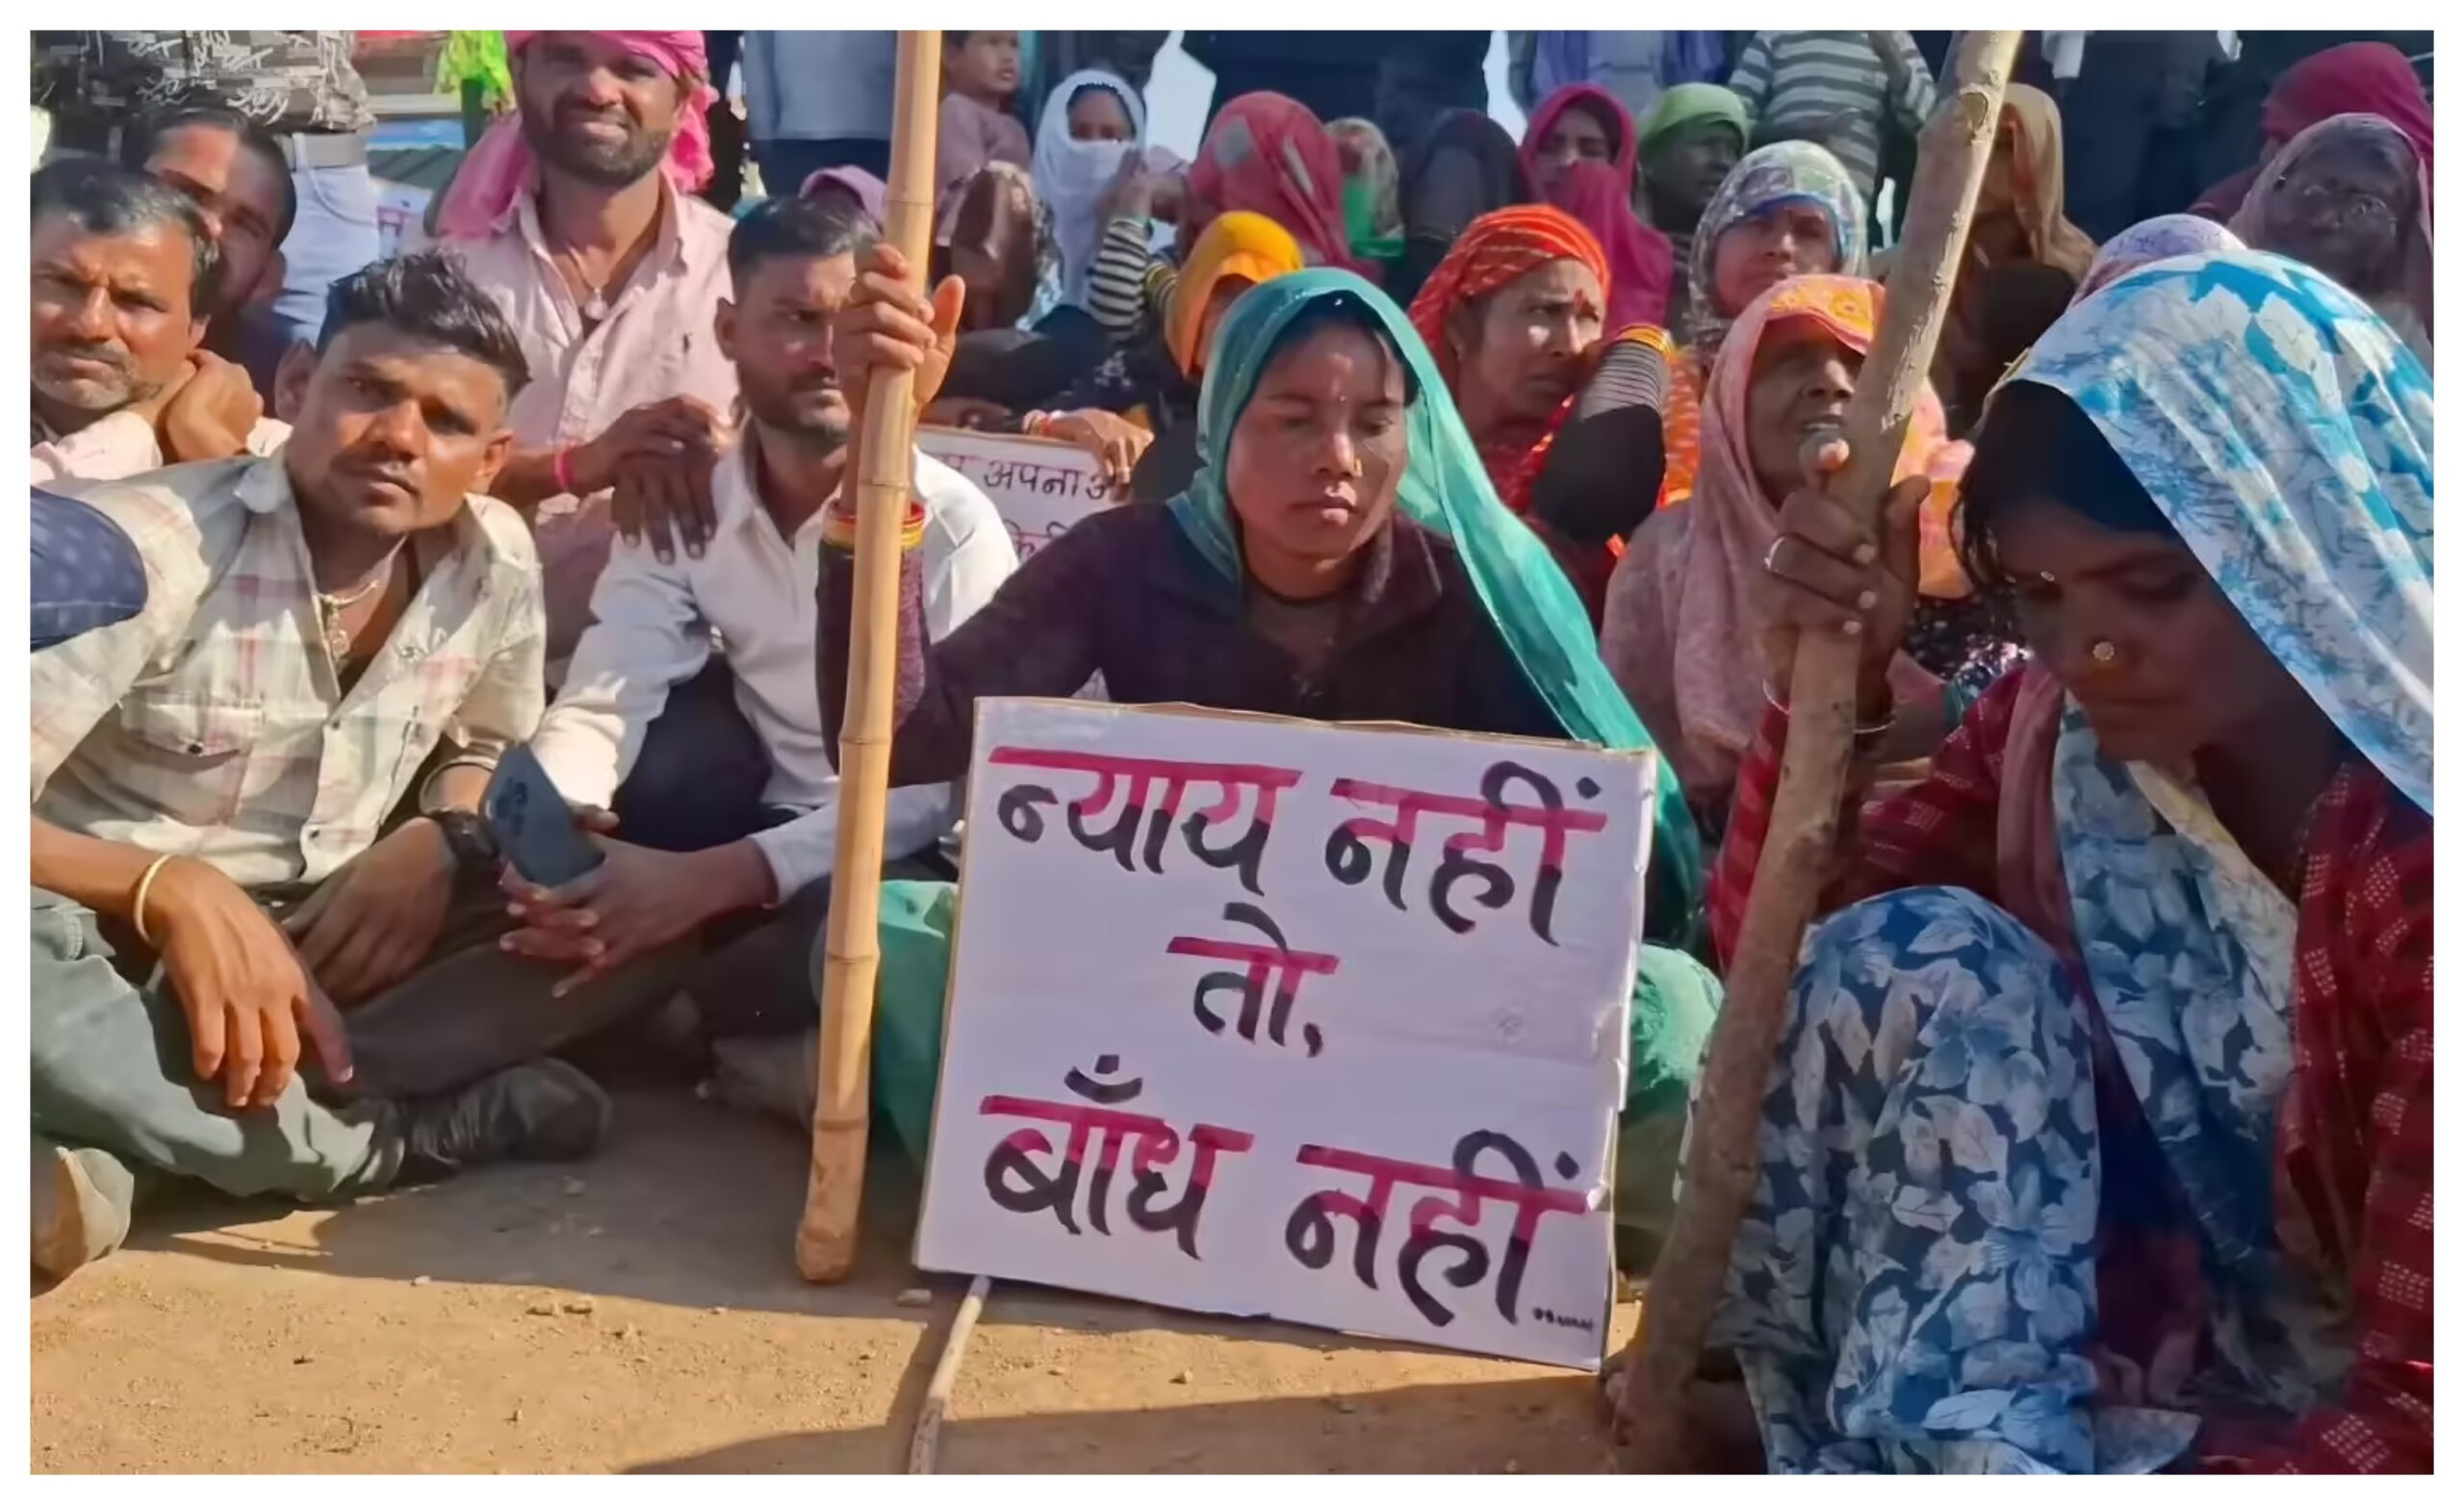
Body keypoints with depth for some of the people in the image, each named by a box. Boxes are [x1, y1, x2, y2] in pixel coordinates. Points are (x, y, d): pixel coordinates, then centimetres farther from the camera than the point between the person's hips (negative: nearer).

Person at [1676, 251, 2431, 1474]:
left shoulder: (2419, 856, -23)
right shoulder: (2054, 726, -7)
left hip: (2340, 1420, -6)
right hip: (2122, 1344, 6)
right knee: (1924, 958, -19)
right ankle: (1947, 1450, -15)